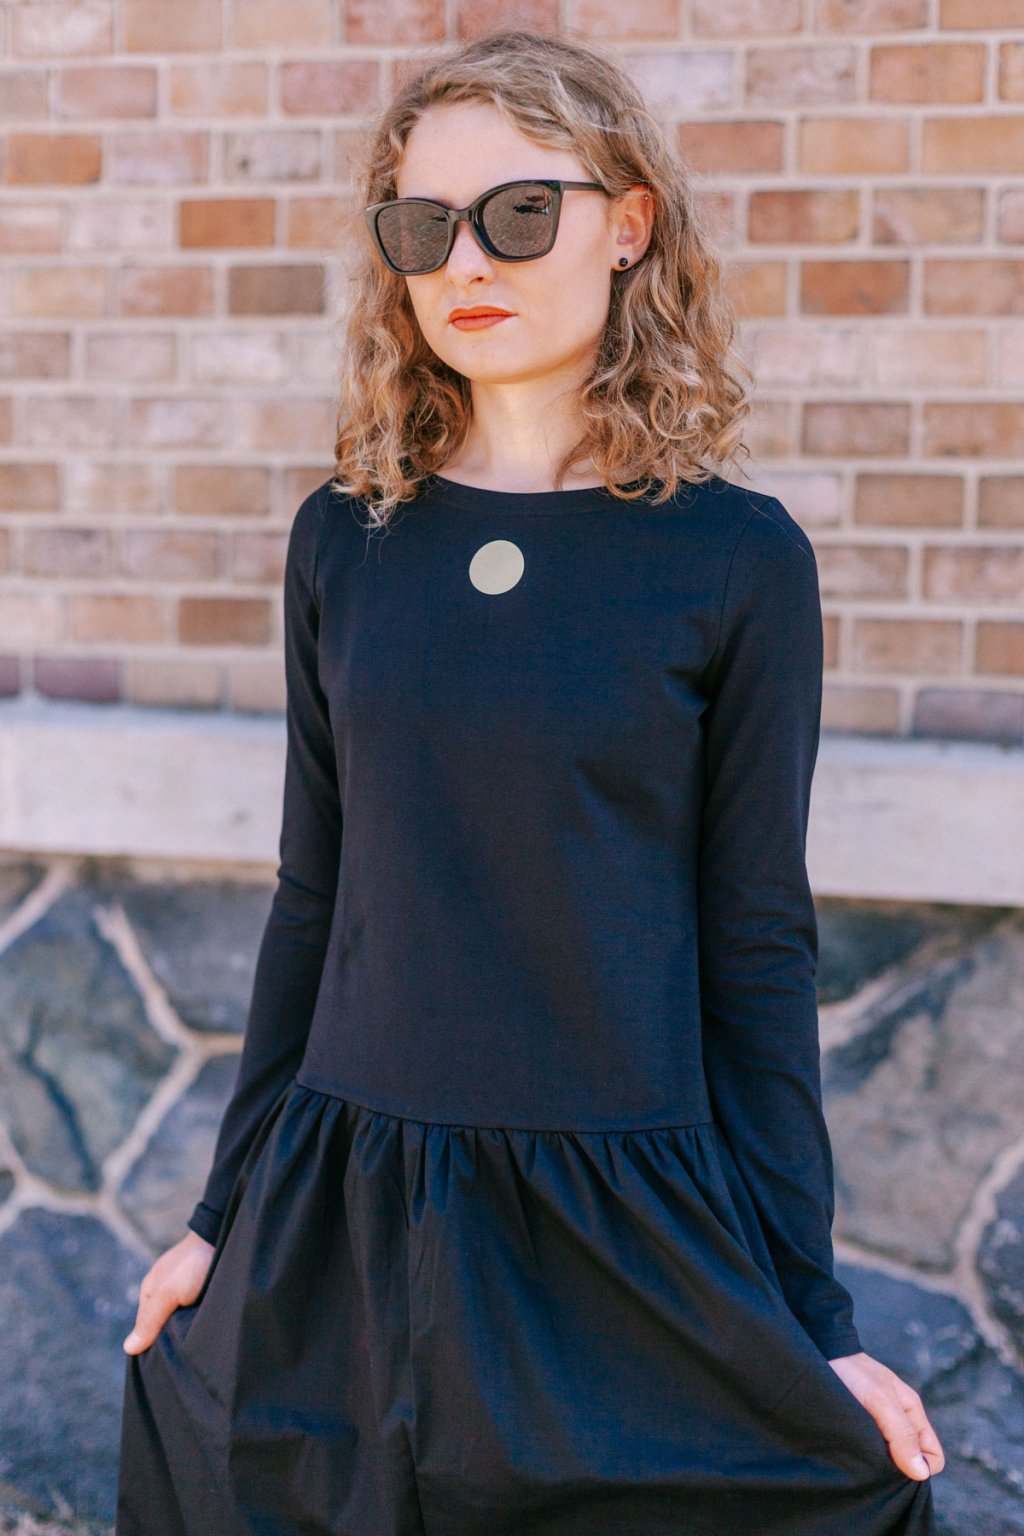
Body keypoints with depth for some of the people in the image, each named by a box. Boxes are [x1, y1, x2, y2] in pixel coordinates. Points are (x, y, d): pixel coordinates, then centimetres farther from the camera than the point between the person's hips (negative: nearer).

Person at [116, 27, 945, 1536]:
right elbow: (314, 899, 8)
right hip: (343, 1225, 3)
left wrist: (813, 1323, -4)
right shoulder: (346, 536, 1)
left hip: (627, 1228, -3)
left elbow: (758, 952, -5)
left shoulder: (736, 559, -8)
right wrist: (226, 1213, 11)